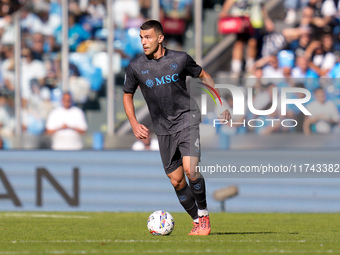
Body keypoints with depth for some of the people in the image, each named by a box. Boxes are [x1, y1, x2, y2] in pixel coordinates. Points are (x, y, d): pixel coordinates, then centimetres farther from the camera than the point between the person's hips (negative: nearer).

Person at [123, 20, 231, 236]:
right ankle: (198, 222, 18)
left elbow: (204, 76, 12)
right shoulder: (136, 67, -2)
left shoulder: (180, 59, -5)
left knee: (190, 169, -21)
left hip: (187, 120, -3)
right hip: (163, 129, 3)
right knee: (176, 180, 2)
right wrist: (134, 124, 0)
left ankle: (203, 214, 0)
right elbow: (127, 95, 13)